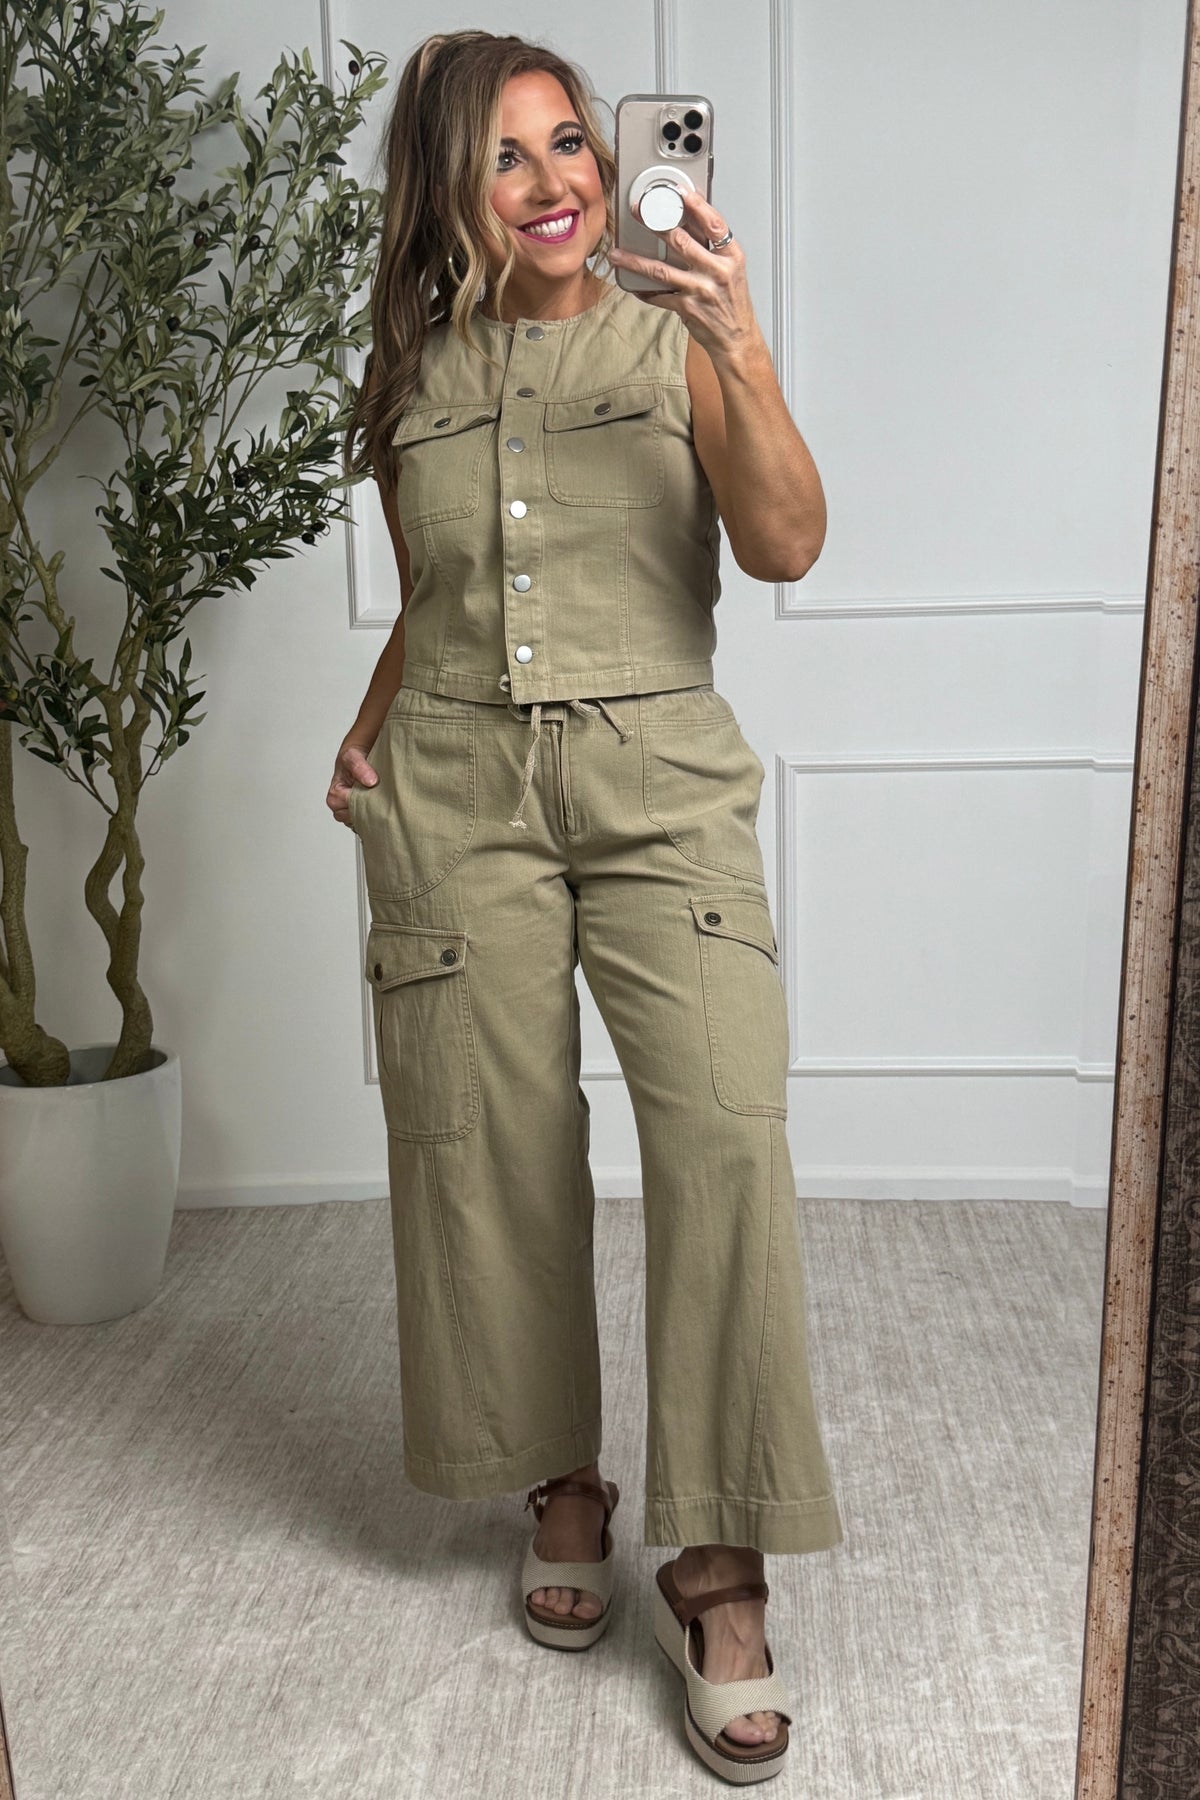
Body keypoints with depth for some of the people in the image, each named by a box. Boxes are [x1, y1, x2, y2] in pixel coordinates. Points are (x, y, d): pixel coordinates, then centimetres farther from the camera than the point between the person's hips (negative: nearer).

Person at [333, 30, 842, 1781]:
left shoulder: (675, 342, 5)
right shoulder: (414, 377, 13)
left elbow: (788, 545, -9)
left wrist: (739, 348, -20)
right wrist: (371, 729, 5)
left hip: (658, 779, -2)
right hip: (455, 787, 3)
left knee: (726, 1131, -15)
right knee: (498, 1146, 4)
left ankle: (721, 1558, 0)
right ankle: (563, 1485, 25)